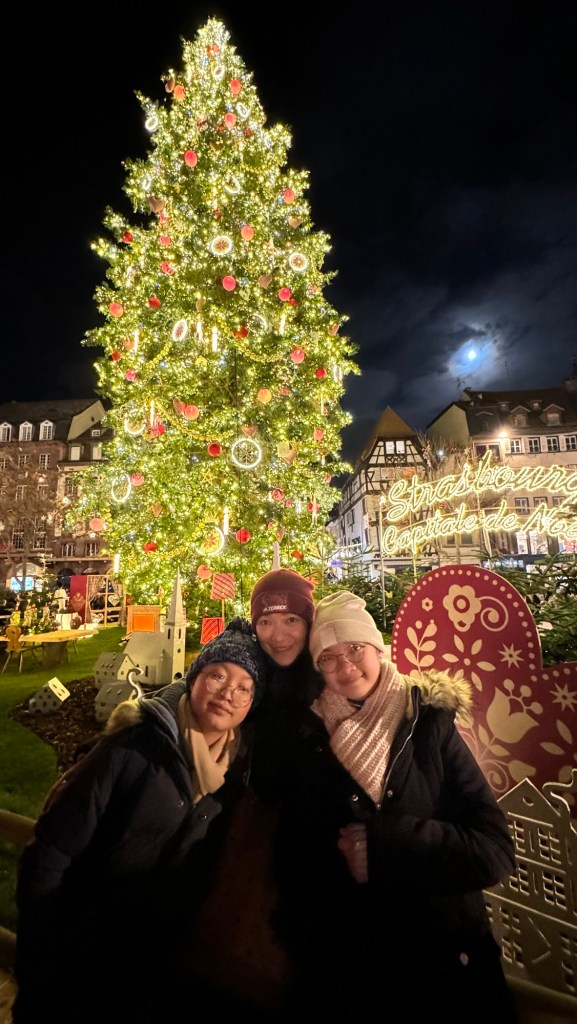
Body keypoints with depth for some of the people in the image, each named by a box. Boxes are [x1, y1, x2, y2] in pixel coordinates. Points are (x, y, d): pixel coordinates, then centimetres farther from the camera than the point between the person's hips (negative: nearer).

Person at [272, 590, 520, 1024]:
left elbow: (495, 848, -15)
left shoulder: (430, 724, -12)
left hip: (441, 951, 0)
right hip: (340, 957, 1)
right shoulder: (310, 738, -8)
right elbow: (292, 857, -1)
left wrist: (385, 845, -23)